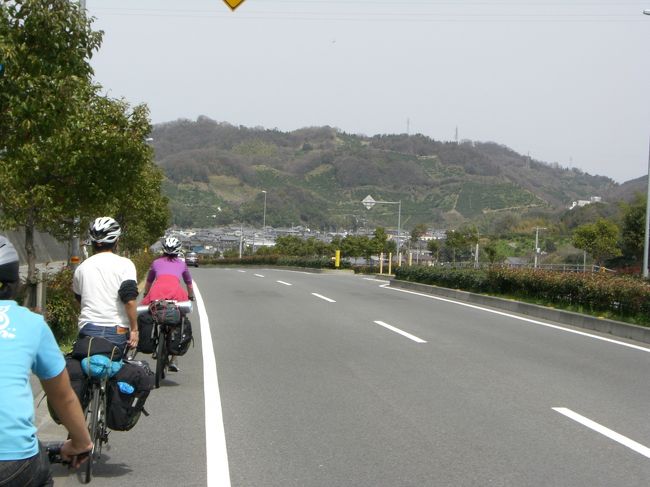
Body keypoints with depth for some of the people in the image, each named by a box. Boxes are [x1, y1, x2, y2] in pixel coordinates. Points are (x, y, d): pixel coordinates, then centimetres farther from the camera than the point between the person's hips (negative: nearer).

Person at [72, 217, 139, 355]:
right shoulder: (124, 264, -5)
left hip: (87, 329, 3)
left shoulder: (82, 267, 9)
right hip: (116, 331, -3)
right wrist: (134, 329, -7)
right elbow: (129, 300, -15)